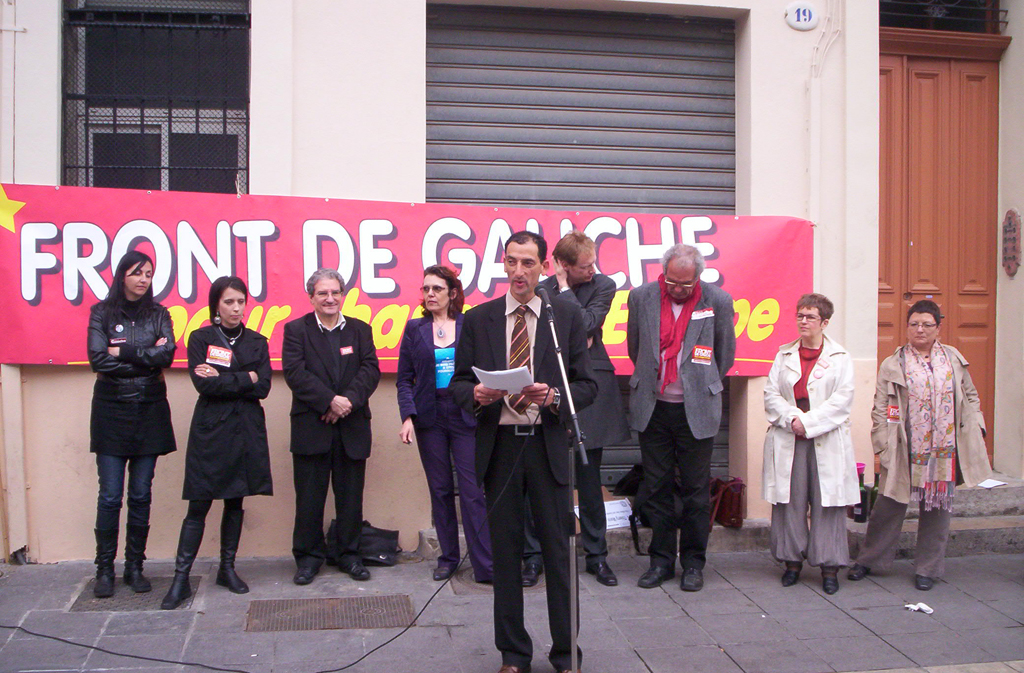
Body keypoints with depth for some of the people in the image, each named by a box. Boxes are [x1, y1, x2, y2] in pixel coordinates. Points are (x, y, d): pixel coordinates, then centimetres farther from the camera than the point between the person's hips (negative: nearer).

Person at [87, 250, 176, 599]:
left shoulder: (158, 314, 7)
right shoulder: (101, 312, 3)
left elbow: (167, 354, -9)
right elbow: (98, 359, -10)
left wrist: (123, 352, -12)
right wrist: (147, 359, -9)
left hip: (149, 411, 2)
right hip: (111, 411, -2)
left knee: (141, 494, 6)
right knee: (110, 495, -1)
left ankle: (135, 566, 16)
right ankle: (104, 568, 11)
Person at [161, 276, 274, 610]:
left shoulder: (256, 342, 8)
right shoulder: (200, 338, 1)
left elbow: (263, 387, -4)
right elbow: (203, 384, -12)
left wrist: (223, 378, -11)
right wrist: (246, 378, -9)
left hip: (246, 431, 3)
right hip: (210, 430, -3)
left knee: (235, 502, 10)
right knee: (199, 505, -4)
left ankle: (227, 568, 22)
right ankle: (181, 578, 1)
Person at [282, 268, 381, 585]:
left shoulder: (360, 330, 10)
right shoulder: (296, 330, 3)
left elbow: (371, 369, -1)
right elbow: (295, 372, -10)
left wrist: (349, 399, -17)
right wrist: (330, 401, -18)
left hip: (353, 428, 2)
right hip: (310, 427, -2)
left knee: (351, 494, 8)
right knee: (309, 496, 3)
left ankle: (349, 554, 20)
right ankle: (309, 556, 16)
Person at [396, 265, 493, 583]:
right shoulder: (415, 329, 7)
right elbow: (404, 378, 6)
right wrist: (408, 416, -6)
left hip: (465, 417, -2)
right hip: (430, 418, 2)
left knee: (473, 491, -5)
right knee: (440, 490, 9)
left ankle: (485, 565, -1)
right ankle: (448, 557, 21)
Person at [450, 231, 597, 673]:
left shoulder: (567, 319, 5)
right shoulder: (478, 320, 7)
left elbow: (587, 385, 3)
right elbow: (458, 383, 8)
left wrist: (554, 397, -16)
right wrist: (476, 395, -14)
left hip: (548, 446, -1)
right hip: (498, 446, 1)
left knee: (558, 552, 3)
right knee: (505, 553, 8)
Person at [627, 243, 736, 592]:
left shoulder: (718, 301, -6)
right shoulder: (641, 297, -2)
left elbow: (725, 354, 7)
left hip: (696, 409, -2)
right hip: (653, 407, 2)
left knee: (696, 489, 5)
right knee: (656, 487, 8)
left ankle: (693, 563, 17)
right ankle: (661, 560, 19)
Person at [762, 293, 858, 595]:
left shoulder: (840, 358, 4)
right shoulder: (785, 355, 12)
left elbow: (843, 399, -6)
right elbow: (771, 394, 6)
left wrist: (808, 422, -14)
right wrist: (791, 418, -11)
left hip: (827, 442, -2)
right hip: (788, 441, 2)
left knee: (827, 502, -1)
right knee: (790, 501, 3)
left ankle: (829, 567, 7)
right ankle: (792, 561, 15)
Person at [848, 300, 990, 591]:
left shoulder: (954, 359, 9)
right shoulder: (893, 365, 0)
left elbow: (970, 397, 17)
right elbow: (880, 411, -1)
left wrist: (977, 430, 7)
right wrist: (880, 448, -6)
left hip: (945, 451, 2)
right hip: (904, 452, -2)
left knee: (937, 507, 8)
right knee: (889, 507, 4)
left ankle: (928, 568, 22)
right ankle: (868, 561, 21)